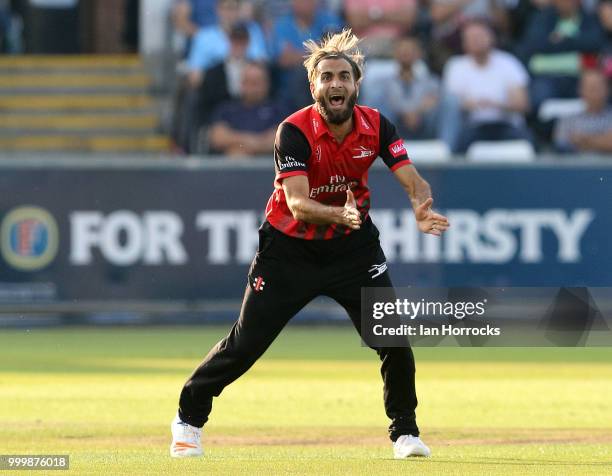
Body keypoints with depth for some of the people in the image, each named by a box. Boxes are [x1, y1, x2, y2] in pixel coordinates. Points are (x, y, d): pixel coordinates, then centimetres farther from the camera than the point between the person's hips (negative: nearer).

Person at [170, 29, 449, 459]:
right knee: (246, 344, -2)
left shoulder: (376, 126, -11)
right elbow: (298, 204, -32)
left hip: (353, 247, 3)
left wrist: (421, 207, -42)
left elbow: (413, 180, -19)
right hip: (291, 248, -3)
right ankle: (190, 417, 20)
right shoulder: (295, 131, -22)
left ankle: (405, 431, 12)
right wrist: (340, 214, -52)